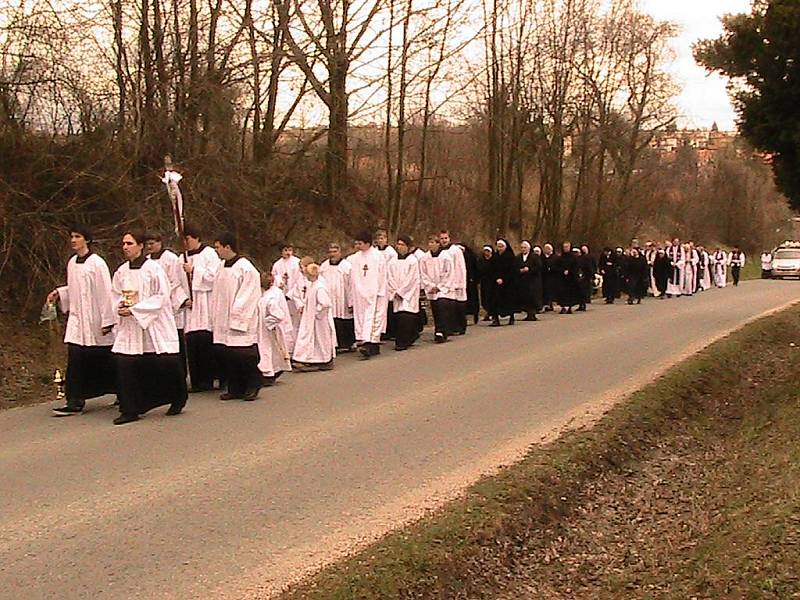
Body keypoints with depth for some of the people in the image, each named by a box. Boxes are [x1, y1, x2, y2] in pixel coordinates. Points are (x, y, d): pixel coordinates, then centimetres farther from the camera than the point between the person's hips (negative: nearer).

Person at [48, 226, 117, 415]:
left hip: (95, 321, -6)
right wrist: (59, 293, 3)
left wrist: (107, 320, -14)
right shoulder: (72, 263, 8)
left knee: (103, 362, 6)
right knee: (76, 360, -4)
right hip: (77, 319, 6)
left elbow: (105, 293, -13)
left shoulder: (97, 263, -13)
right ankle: (74, 401, -1)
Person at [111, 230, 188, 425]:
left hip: (154, 325, -4)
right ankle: (129, 410, 1)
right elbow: (115, 295, 19)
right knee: (124, 364, -8)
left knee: (165, 364, 0)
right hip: (129, 327, 4)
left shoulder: (153, 268, -9)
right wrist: (120, 305, -6)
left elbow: (162, 296, -12)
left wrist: (134, 309, -16)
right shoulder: (121, 271, 7)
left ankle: (178, 400, 27)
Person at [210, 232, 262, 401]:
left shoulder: (246, 268, -12)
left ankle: (252, 388, 10)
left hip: (240, 322, -8)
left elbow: (249, 296, -14)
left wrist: (237, 316, -16)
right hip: (223, 322, 8)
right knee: (226, 356, 7)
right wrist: (215, 315, 11)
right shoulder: (222, 267, 12)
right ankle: (234, 388, 16)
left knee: (245, 356, -3)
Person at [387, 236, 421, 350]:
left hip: (409, 294, -5)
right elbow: (390, 278, 8)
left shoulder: (413, 260, -3)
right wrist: (395, 291, -5)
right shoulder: (393, 262, 11)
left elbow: (411, 279, -8)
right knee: (398, 317, 1)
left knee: (405, 317, -13)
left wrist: (400, 292, -11)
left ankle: (403, 342, -11)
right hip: (397, 295, 5)